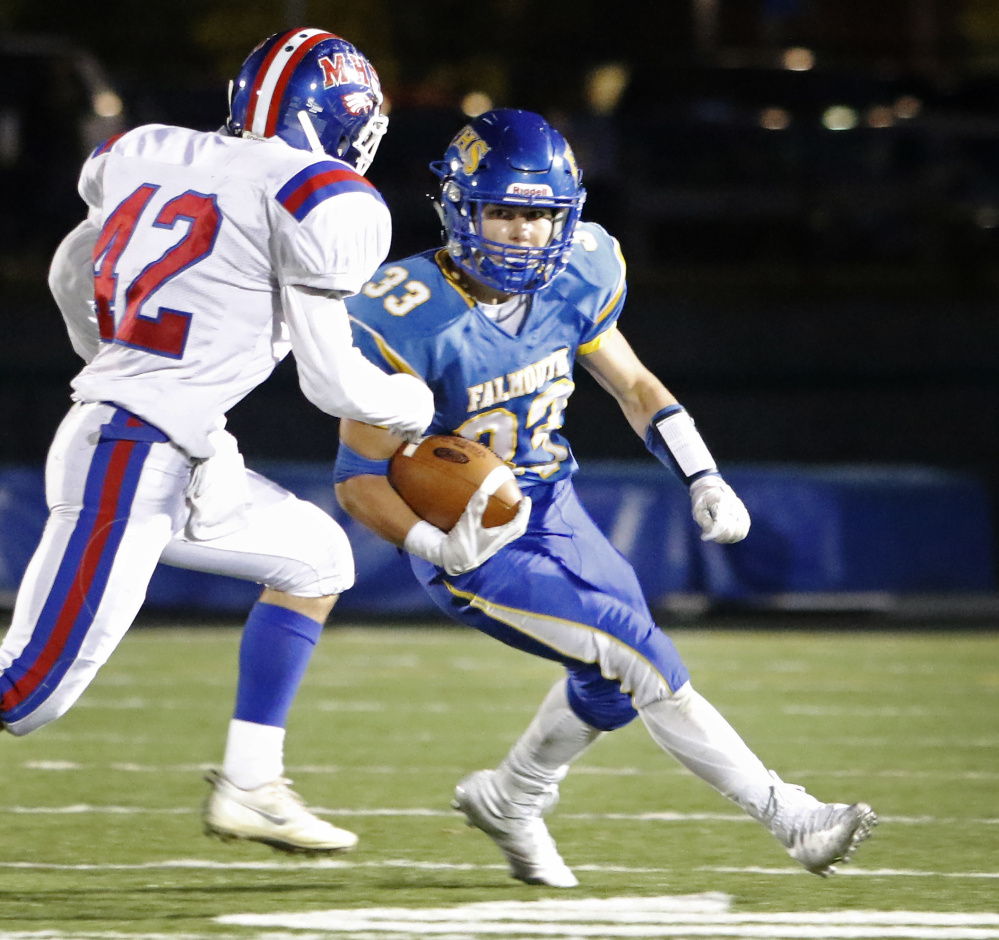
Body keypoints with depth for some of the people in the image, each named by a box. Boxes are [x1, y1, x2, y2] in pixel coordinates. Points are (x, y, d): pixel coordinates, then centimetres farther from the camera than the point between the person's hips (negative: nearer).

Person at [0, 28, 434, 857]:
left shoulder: (159, 157, 11)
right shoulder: (320, 201, -10)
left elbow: (71, 275, 25)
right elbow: (333, 380, -9)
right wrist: (414, 406, 12)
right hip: (131, 468, -9)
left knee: (316, 559, 22)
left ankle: (250, 786, 21)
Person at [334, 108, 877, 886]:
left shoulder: (571, 281, -9)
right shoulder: (412, 322, -27)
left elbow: (632, 383, 10)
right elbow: (359, 479, -21)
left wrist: (703, 480, -1)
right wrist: (442, 547, -37)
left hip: (551, 508, 7)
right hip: (471, 543, -7)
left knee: (615, 680, 15)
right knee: (637, 652, -16)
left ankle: (509, 802, 41)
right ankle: (790, 819, -9)